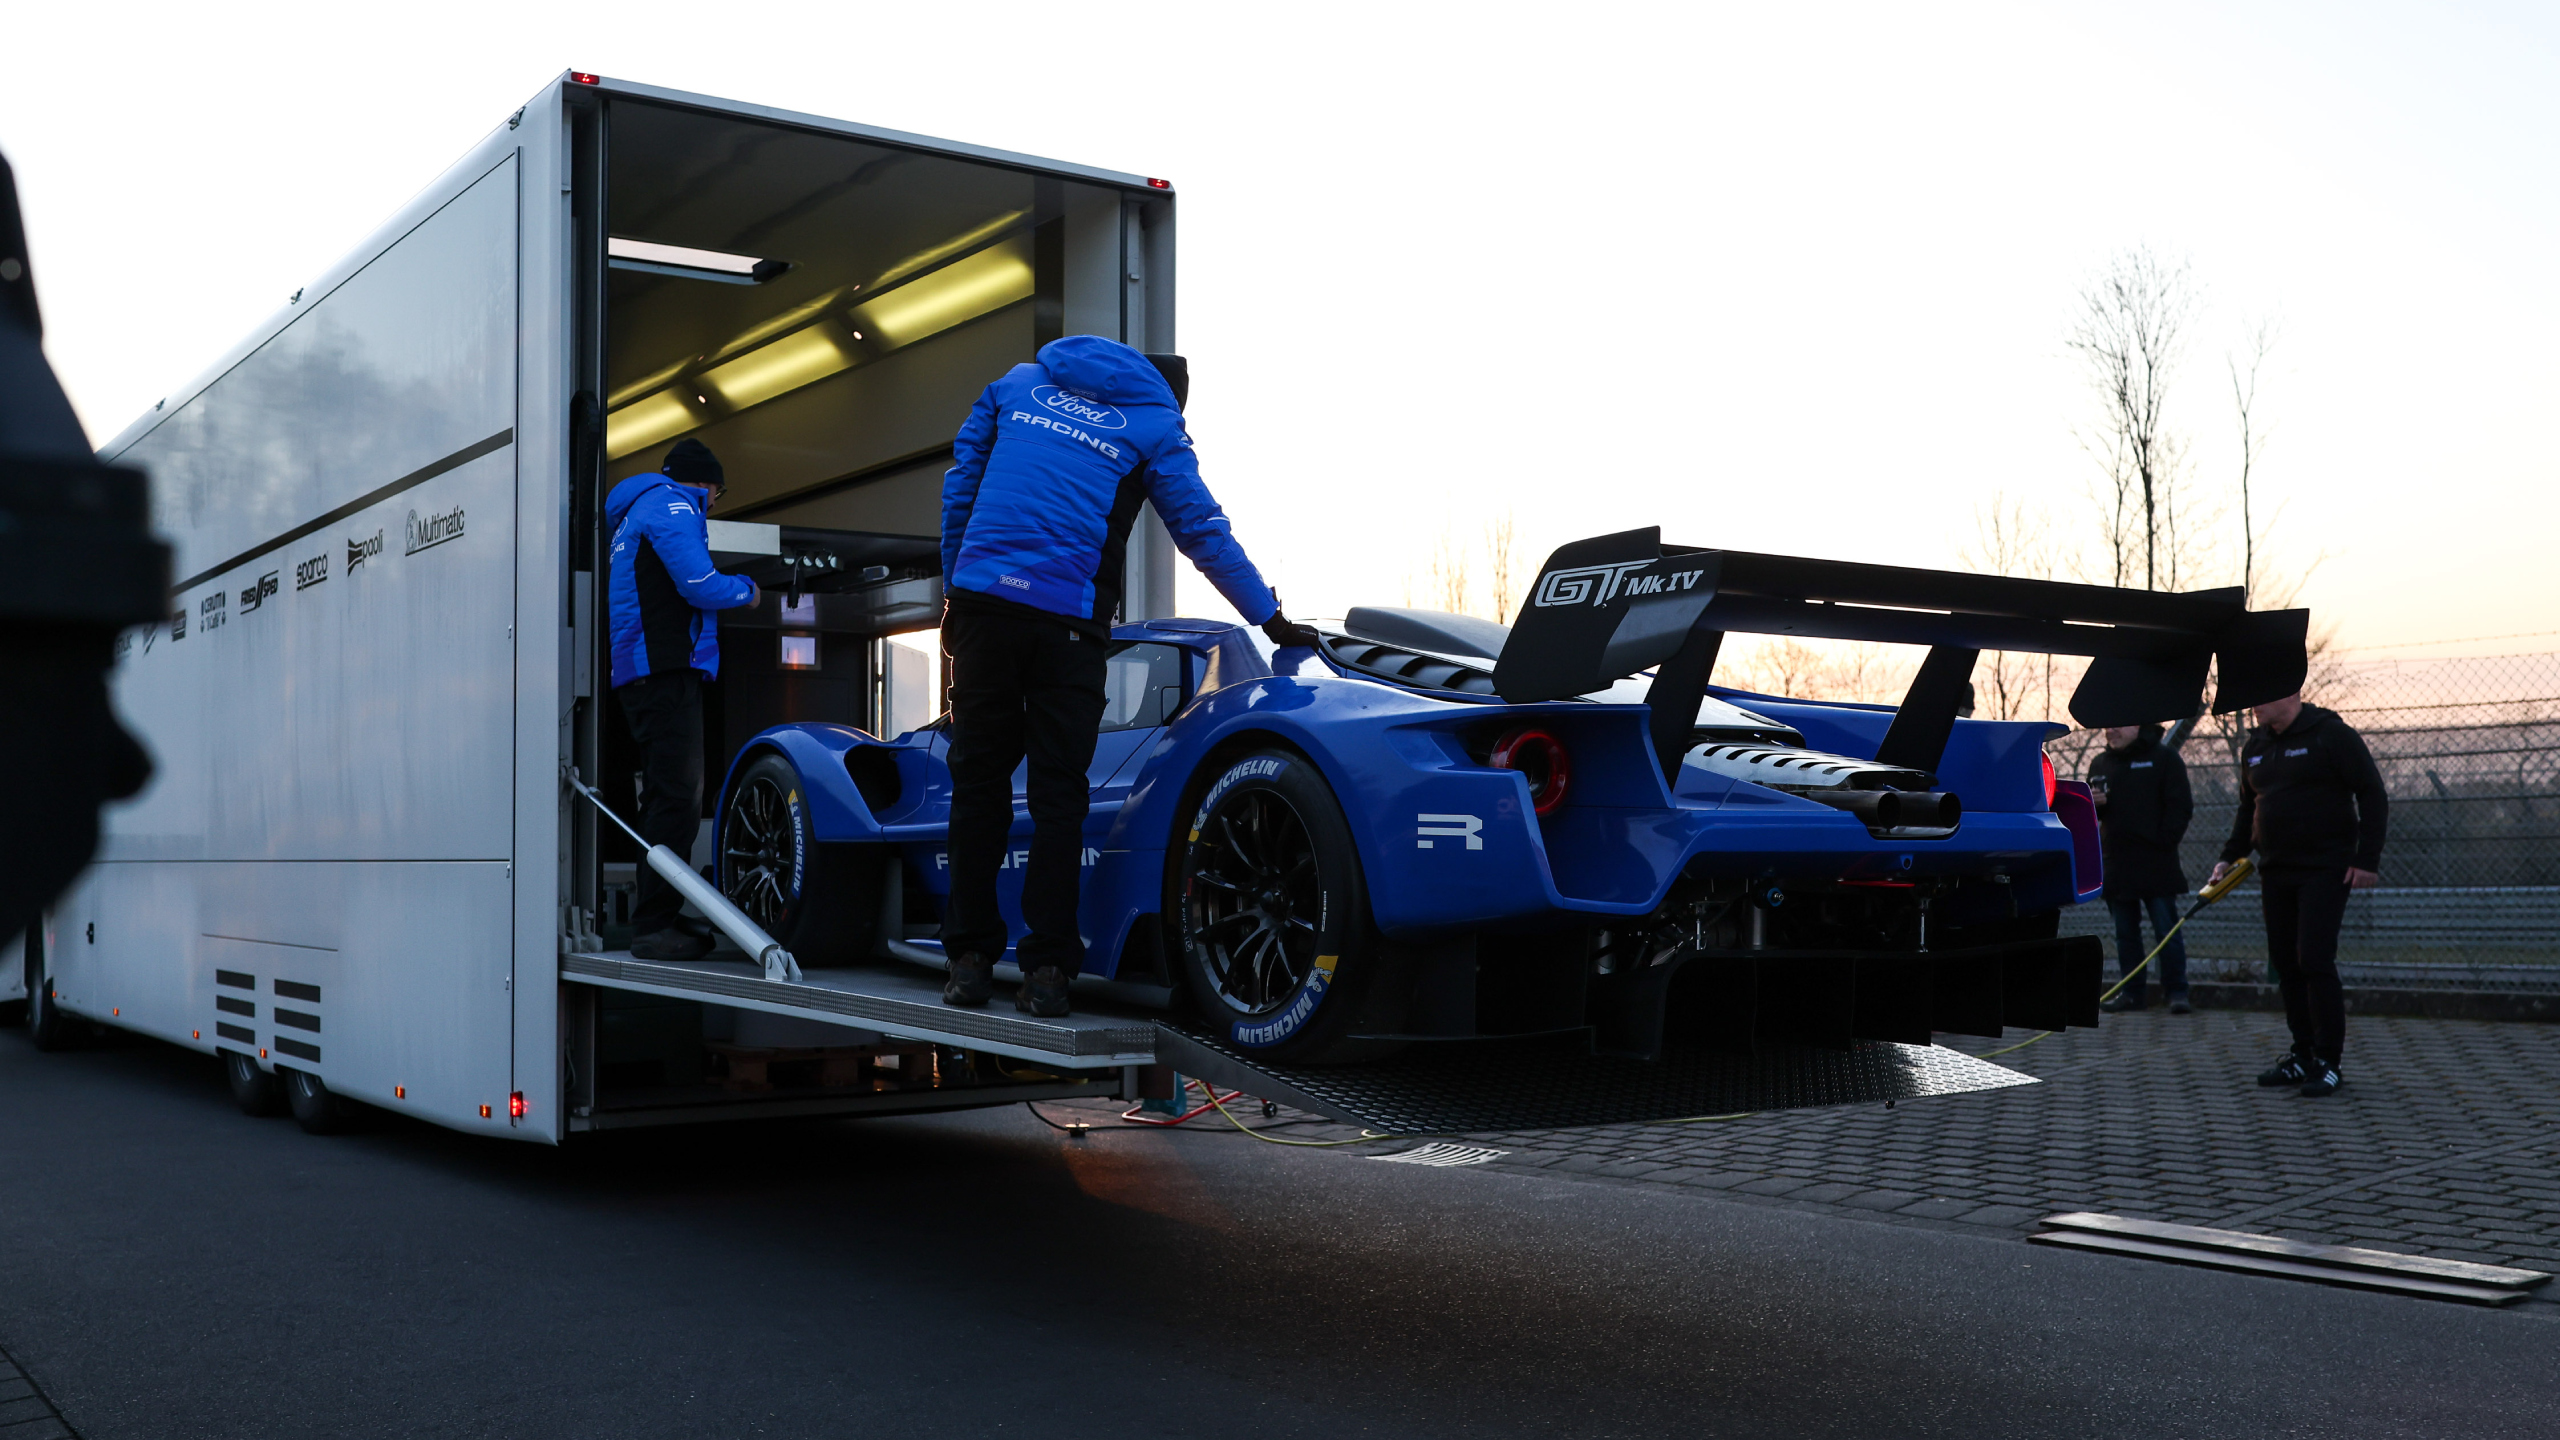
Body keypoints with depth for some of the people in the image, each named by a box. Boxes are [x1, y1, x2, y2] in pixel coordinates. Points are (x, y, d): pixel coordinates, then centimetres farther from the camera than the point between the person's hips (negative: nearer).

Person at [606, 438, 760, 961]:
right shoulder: (673, 504, -4)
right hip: (666, 668, -11)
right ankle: (655, 927, -16)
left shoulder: (639, 509, 27)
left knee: (666, 798, 13)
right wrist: (745, 590, 3)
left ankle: (654, 923, 14)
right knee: (677, 800, -14)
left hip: (640, 674, 11)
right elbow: (699, 585, -14)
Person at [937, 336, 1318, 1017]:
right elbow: (1204, 532, 10)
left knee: (978, 779, 9)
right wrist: (1272, 620, 18)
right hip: (1067, 621, -2)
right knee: (1058, 792, 4)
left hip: (981, 602, 2)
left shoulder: (1017, 383, 20)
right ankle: (1047, 968, 1)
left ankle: (970, 958, 10)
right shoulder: (1156, 426, 10)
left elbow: (960, 483, 19)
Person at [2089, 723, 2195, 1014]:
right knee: (2125, 932, 8)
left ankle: (2176, 991, 1)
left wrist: (2164, 842, -11)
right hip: (2116, 863, 5)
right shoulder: (2100, 764, 14)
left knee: (2167, 929, -3)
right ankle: (2132, 991, 14)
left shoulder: (2163, 758, 0)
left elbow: (2181, 806, -4)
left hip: (2155, 863, -5)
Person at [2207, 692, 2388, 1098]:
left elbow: (2373, 796, -8)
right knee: (2285, 964, 7)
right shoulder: (2256, 746, 14)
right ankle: (2303, 1057, 15)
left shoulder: (2330, 734, -7)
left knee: (2315, 960, -13)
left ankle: (2329, 1061, -6)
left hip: (2324, 871, -7)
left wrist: (2367, 859, -14)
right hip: (2275, 874, 7)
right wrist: (2231, 856, 14)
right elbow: (2248, 807, 24)